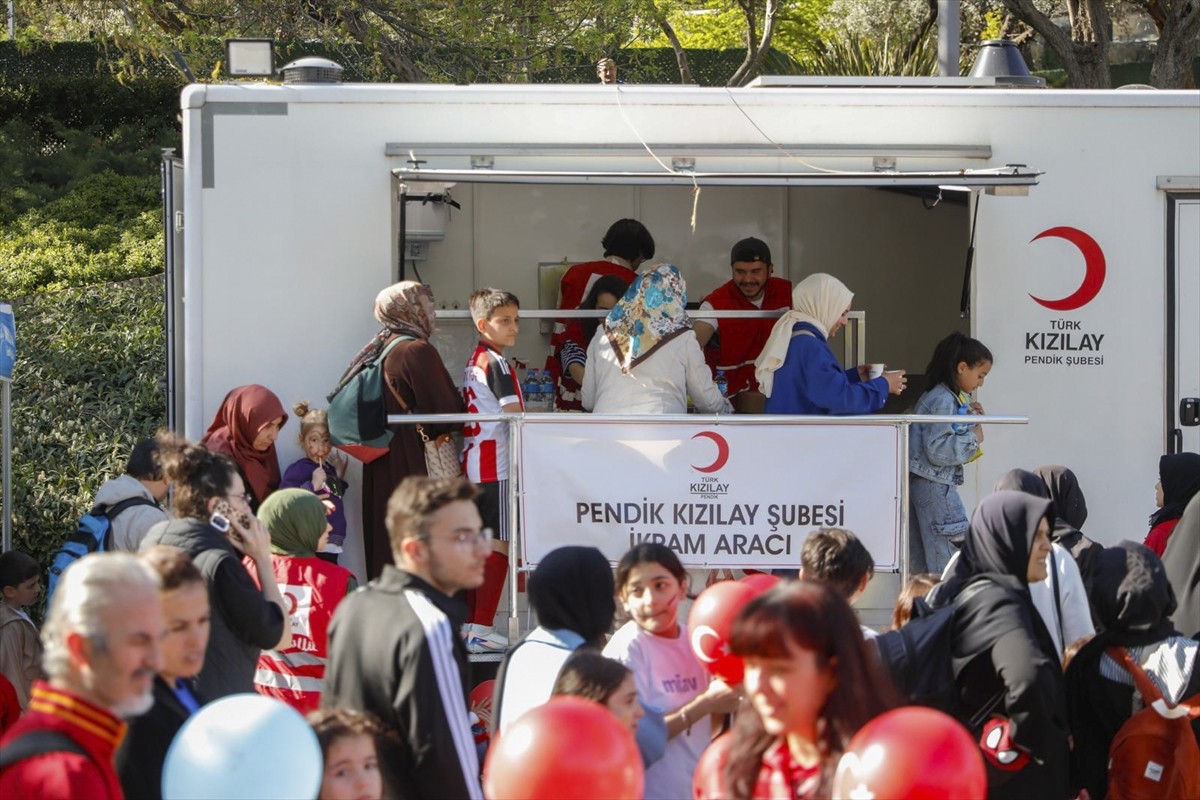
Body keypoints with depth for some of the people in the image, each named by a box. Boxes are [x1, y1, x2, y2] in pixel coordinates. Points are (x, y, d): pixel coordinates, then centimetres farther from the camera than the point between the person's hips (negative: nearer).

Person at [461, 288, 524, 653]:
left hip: (471, 464, 9)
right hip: (495, 466, -9)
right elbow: (515, 417, -14)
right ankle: (482, 630, -13)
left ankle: (468, 624, 14)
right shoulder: (495, 362, -12)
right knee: (499, 545, -9)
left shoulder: (473, 362, 15)